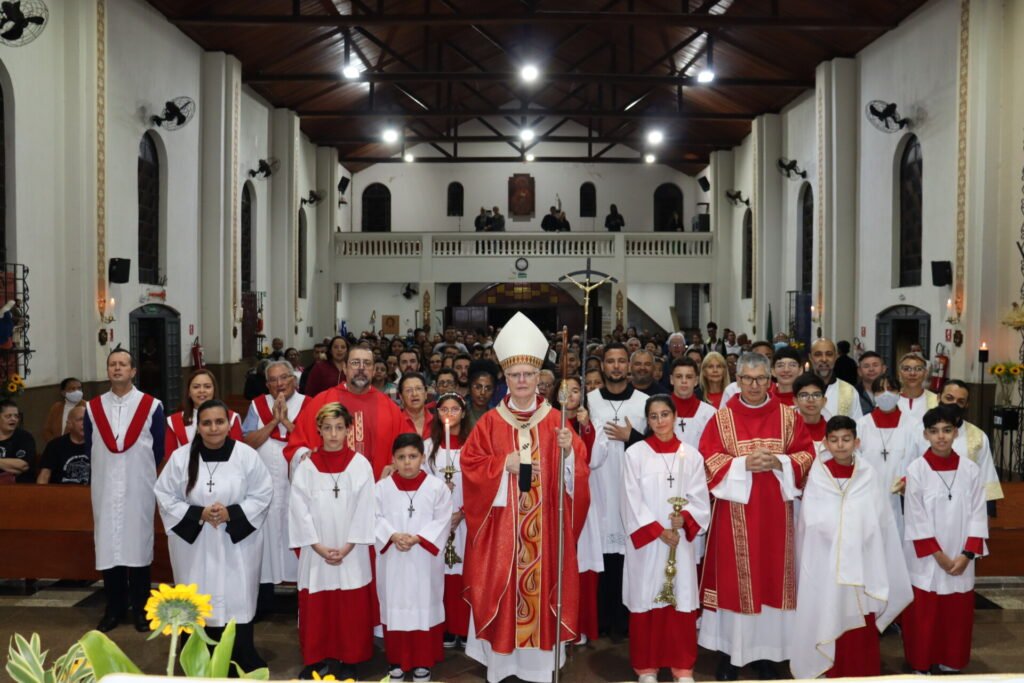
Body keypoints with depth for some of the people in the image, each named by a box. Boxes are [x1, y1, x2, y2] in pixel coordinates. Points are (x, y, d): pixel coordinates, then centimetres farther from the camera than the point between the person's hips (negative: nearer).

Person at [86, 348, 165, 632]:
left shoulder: (151, 406, -4)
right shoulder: (93, 408, 4)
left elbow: (159, 450, 3)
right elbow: (90, 450, 12)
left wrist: (139, 471, 8)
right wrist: (105, 473, 12)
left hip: (138, 489, -2)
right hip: (105, 489, 2)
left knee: (138, 544, 4)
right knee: (108, 546, 5)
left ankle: (141, 609, 15)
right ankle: (114, 608, 18)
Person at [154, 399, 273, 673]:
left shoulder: (246, 455, -7)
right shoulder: (180, 457, -4)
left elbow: (263, 495, -2)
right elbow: (166, 498, 0)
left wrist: (231, 513, -16)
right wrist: (198, 514, -14)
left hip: (236, 545, -1)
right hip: (194, 545, 1)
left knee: (236, 602, 0)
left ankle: (243, 665, 14)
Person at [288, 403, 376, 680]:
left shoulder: (361, 465, -3)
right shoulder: (306, 464, -1)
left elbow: (364, 510, -4)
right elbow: (299, 508, -4)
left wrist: (346, 548, -9)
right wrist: (319, 547, -9)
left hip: (351, 552, -1)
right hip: (315, 551, 1)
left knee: (351, 608, 4)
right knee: (315, 607, 6)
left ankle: (347, 660, 18)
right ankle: (316, 660, 21)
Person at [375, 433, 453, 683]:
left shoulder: (437, 487, -6)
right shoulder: (382, 487, -1)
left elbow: (442, 522, -9)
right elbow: (376, 519, -4)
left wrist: (417, 538, -20)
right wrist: (393, 535, -20)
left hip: (424, 561, -1)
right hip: (393, 561, 1)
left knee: (424, 607, 6)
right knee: (394, 607, 9)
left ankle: (423, 662, 20)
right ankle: (396, 661, 24)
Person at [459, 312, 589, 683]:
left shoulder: (555, 421, 3)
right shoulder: (490, 422, 2)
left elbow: (577, 472, 0)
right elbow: (470, 465, -1)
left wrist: (568, 451, -20)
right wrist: (504, 464, -14)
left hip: (545, 526, 0)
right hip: (501, 525, 0)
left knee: (543, 584, 4)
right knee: (501, 588, 3)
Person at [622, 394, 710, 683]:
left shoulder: (691, 455, 5)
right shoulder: (635, 454, -2)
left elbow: (700, 499, 3)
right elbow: (632, 501, -6)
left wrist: (684, 519, -15)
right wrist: (658, 531, -12)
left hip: (681, 541, 2)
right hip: (645, 541, -2)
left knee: (682, 602, 5)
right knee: (646, 601, 4)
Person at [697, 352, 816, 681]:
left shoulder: (787, 416, 5)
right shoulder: (721, 417, 0)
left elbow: (806, 454, 4)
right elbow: (709, 459, -5)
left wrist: (779, 463, -14)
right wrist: (744, 464, -18)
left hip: (774, 509, 2)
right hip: (734, 509, -2)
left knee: (772, 575, 7)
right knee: (734, 576, 2)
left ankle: (766, 652, 20)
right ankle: (730, 651, 13)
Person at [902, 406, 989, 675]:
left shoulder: (970, 469, -1)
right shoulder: (916, 470, -10)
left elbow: (977, 514, 0)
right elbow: (915, 519, -9)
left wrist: (967, 554, -8)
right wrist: (938, 555, -11)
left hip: (961, 559, 3)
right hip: (925, 559, -3)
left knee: (958, 614, 10)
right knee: (923, 615, 5)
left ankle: (951, 663, 27)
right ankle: (921, 664, 20)